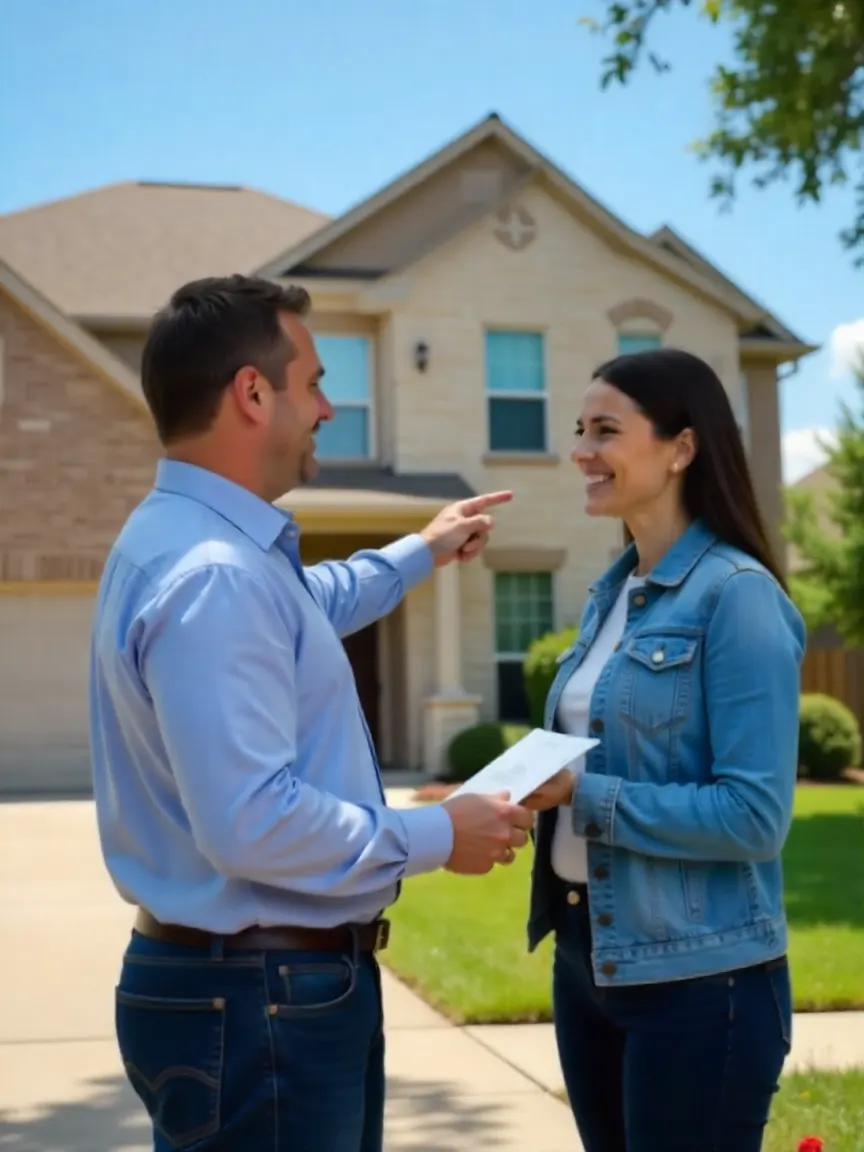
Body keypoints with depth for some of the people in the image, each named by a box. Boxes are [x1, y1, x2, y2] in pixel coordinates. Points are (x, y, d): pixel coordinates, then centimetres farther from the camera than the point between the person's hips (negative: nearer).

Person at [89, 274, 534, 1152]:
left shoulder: (201, 545, 10)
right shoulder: (216, 577, -25)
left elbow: (304, 607, 33)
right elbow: (253, 822, -31)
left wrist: (421, 553, 45)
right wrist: (438, 836, -18)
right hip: (259, 1005, -11)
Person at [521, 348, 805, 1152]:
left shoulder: (736, 594, -14)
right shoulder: (610, 593, 9)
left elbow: (755, 815, -19)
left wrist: (581, 794, -19)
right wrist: (536, 785, -3)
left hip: (698, 977, -8)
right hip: (586, 954, 8)